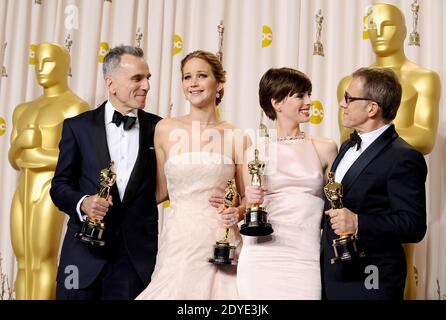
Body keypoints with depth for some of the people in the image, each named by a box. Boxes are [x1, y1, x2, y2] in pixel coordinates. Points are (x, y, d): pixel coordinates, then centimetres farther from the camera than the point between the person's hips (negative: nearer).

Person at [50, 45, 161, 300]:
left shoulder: (158, 129, 5)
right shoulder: (78, 126, 4)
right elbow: (60, 185, 5)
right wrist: (82, 203, -14)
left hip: (138, 256, 1)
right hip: (85, 253, 0)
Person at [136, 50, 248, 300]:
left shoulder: (236, 137, 2)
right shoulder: (166, 129, 4)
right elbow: (162, 190, 11)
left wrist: (237, 213, -9)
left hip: (221, 242, 0)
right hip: (178, 241, 0)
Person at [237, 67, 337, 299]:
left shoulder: (325, 149, 6)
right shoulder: (255, 153, 6)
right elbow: (247, 213, 13)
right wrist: (250, 202, -7)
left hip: (305, 259, 0)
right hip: (261, 258, 0)